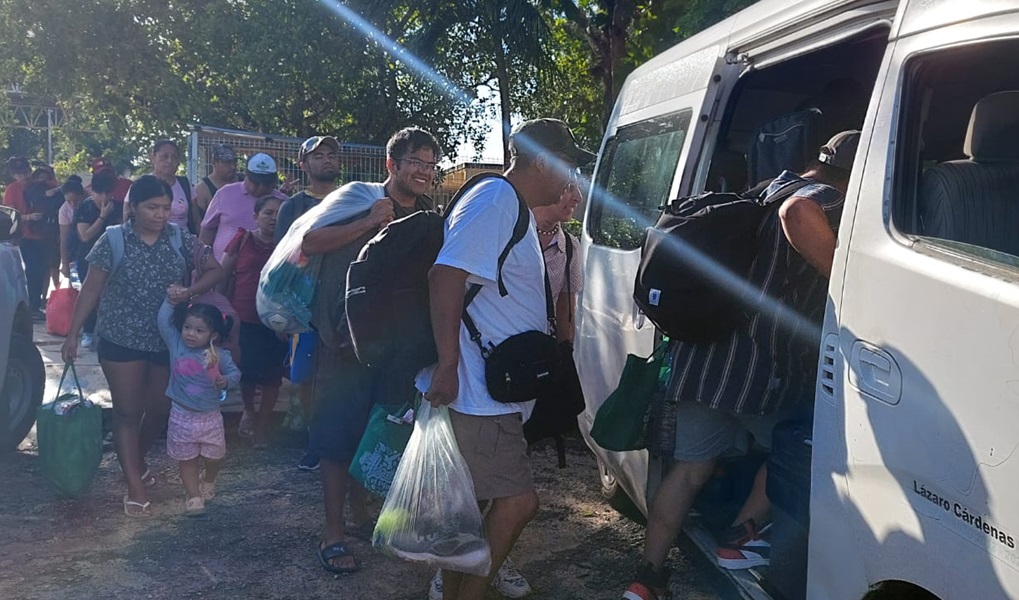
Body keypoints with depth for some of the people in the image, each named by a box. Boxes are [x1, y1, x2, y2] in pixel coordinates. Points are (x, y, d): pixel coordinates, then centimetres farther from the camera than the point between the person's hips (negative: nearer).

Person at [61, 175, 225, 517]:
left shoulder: (180, 238, -2)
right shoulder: (113, 240, -6)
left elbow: (215, 270, -3)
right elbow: (91, 289, -2)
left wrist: (190, 292, -20)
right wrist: (73, 334, -3)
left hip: (168, 340, 3)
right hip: (121, 340, -2)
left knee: (160, 409, 13)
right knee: (127, 412, 1)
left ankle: (137, 460, 40)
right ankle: (135, 487, 8)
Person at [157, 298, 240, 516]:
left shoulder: (220, 356, -11)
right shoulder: (176, 345, -7)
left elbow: (234, 372, 1)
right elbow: (163, 322, -8)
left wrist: (227, 381, -20)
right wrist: (170, 300, -16)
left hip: (210, 417, 0)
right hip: (181, 417, 0)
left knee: (214, 457, 14)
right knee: (186, 459, 9)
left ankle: (208, 481, 45)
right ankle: (194, 496, 22)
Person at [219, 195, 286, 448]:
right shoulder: (242, 240, 0)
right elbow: (223, 276, 6)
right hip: (244, 320, -1)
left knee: (272, 376, 3)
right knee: (246, 372, 5)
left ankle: (262, 426, 19)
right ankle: (248, 410, 35)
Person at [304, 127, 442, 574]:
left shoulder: (428, 219, 12)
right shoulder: (357, 197, -4)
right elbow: (309, 243, -15)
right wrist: (369, 223, -20)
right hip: (345, 340, -5)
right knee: (338, 438, -1)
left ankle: (360, 514, 32)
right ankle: (334, 534, 10)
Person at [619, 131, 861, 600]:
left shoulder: (768, 190, 21)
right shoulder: (829, 200, -7)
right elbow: (797, 213, -32)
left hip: (703, 358, 8)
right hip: (761, 367, -7)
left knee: (691, 467, 13)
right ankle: (742, 538, 22)